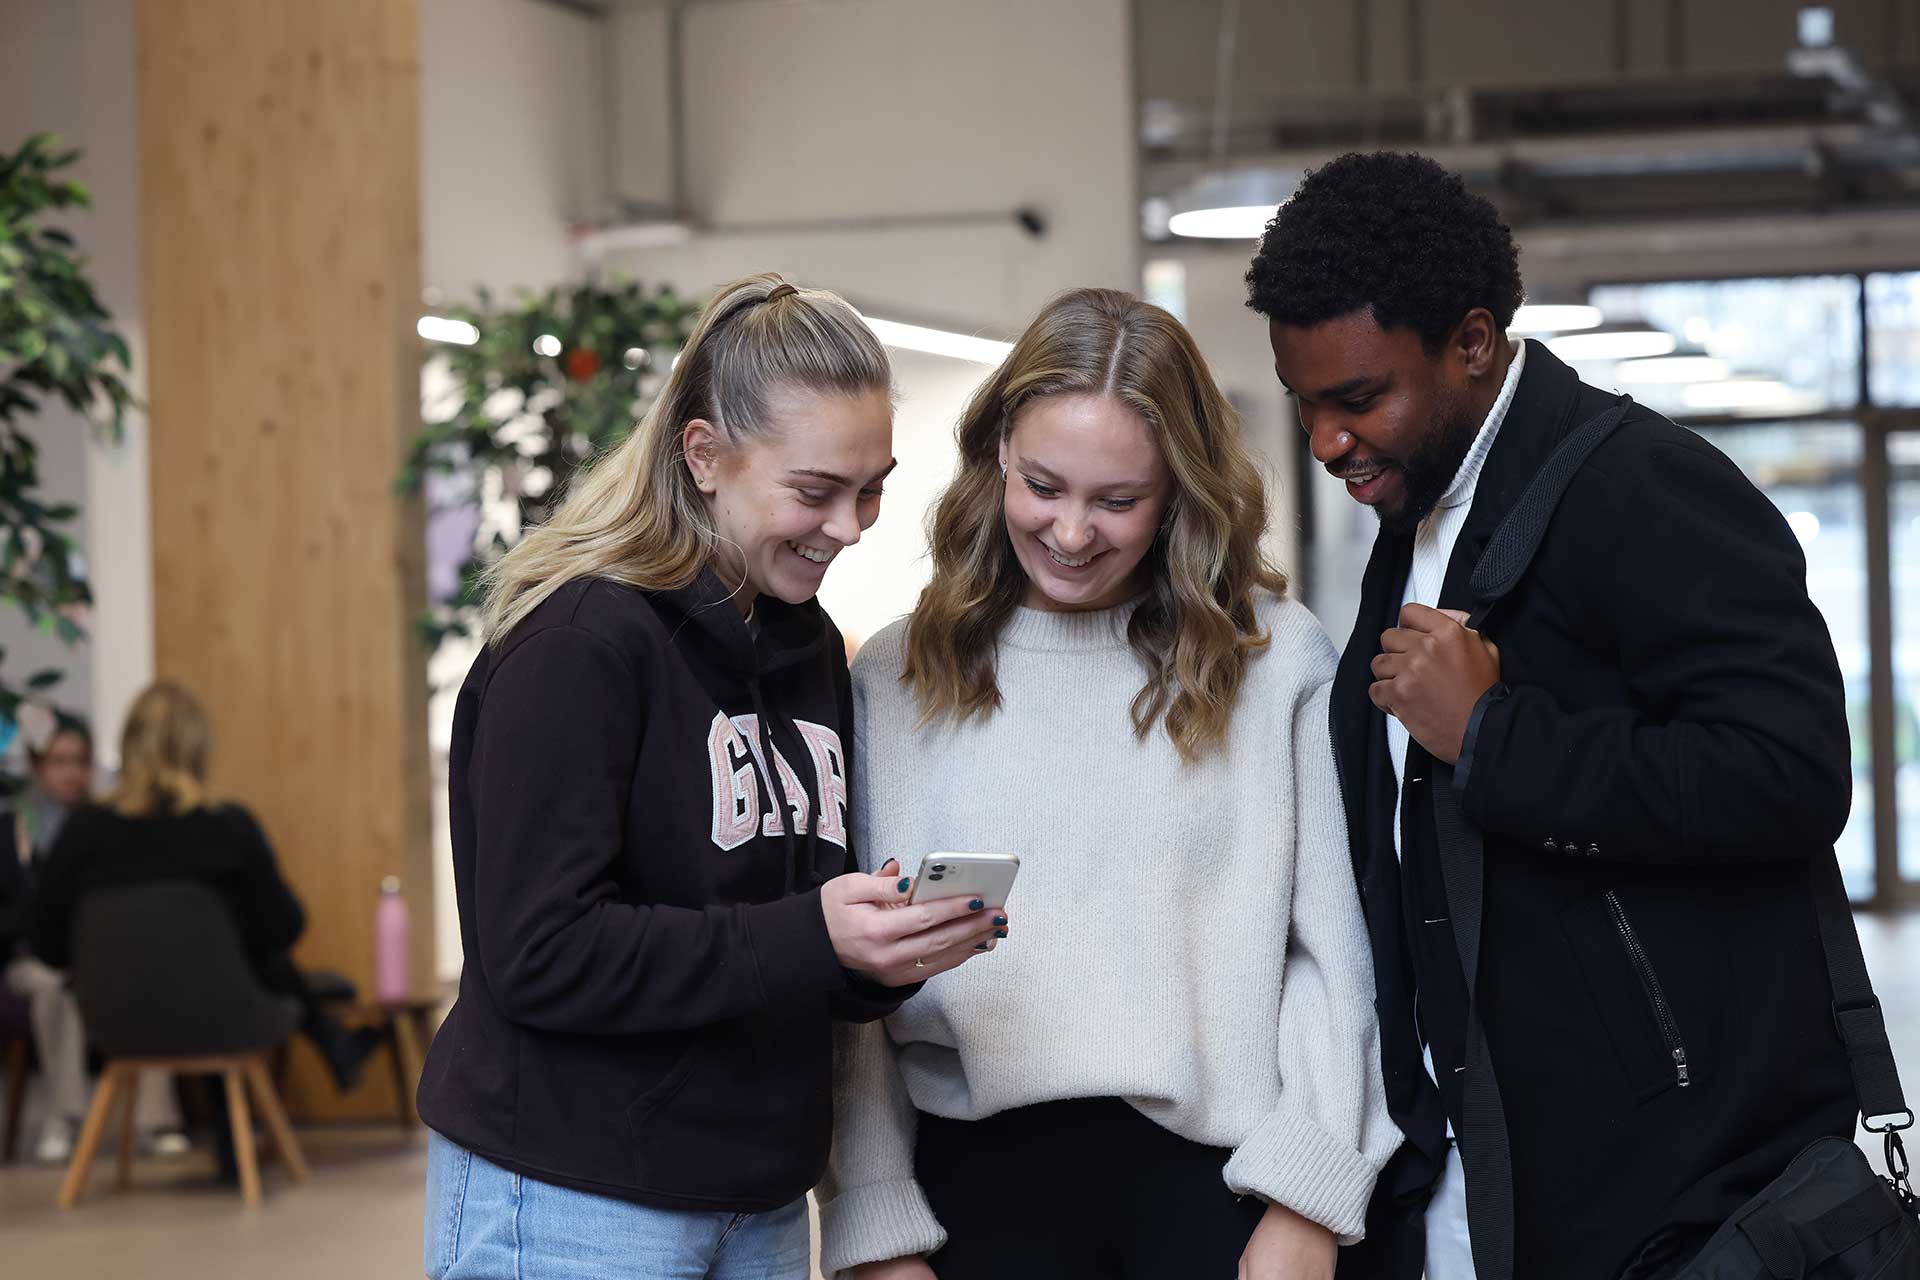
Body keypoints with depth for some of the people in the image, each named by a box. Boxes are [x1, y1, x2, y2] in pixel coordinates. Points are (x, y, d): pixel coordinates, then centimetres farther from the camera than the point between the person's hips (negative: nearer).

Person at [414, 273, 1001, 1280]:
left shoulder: (811, 650, 11)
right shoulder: (580, 643, -14)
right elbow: (539, 953, -20)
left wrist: (885, 952, -7)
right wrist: (808, 939, -26)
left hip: (758, 1199, 7)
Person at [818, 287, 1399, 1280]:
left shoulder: (1278, 659, 3)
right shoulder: (894, 680, 6)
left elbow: (1329, 952, 1)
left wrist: (1305, 1199, -6)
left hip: (1215, 1167, -1)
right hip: (982, 1175, 1)